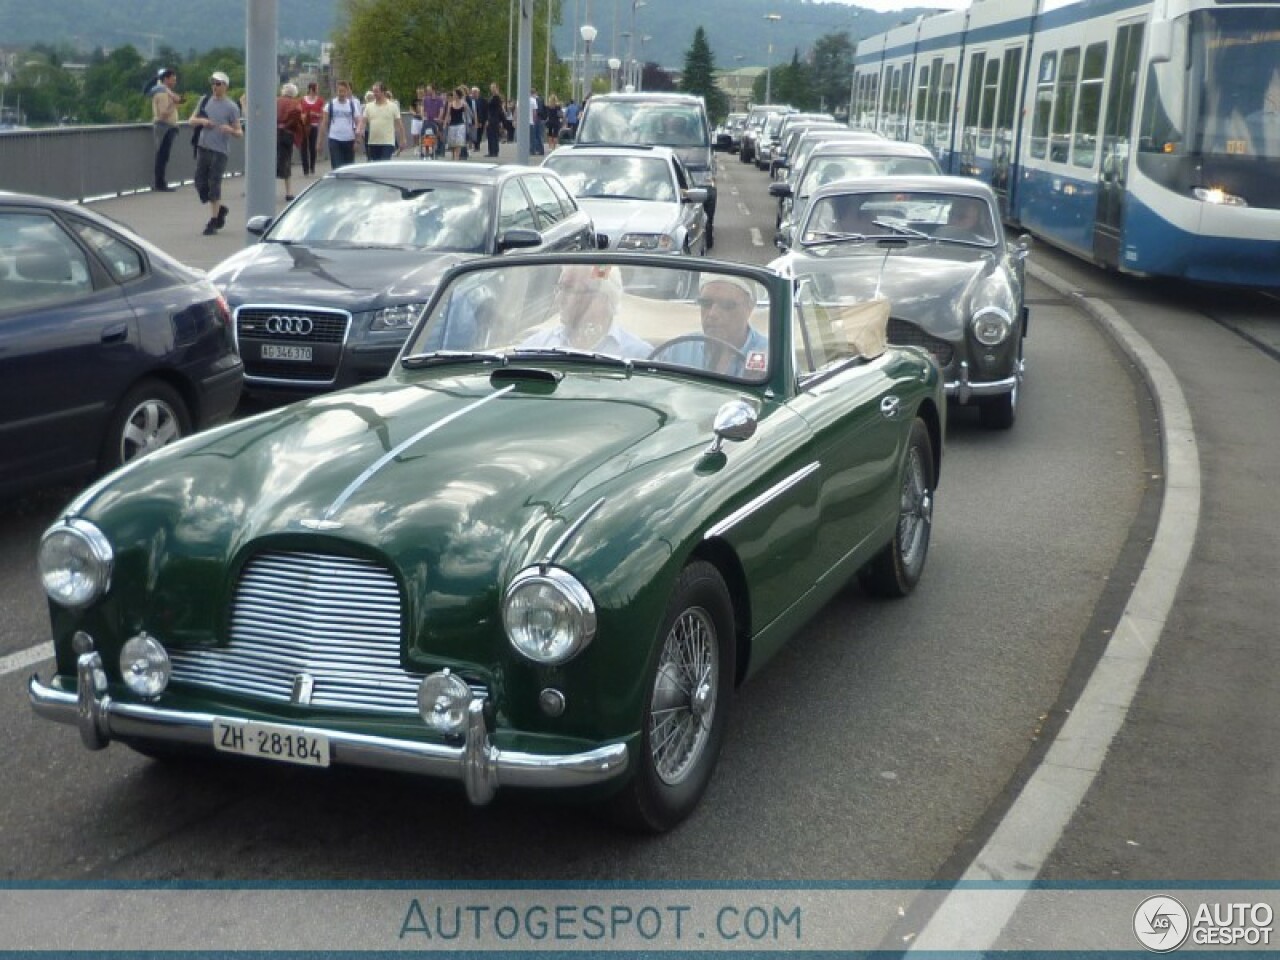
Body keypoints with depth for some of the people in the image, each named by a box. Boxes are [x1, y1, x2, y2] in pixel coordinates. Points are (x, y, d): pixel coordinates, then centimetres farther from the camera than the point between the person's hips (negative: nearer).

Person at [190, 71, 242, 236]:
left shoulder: (231, 107, -4)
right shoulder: (204, 101, 9)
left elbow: (239, 133, -3)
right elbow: (191, 120, 15)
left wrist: (230, 130, -25)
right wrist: (202, 121, -7)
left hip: (220, 150, -5)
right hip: (203, 147, 5)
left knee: (214, 185, -5)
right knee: (200, 182, 7)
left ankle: (213, 221, 3)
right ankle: (220, 208, 28)